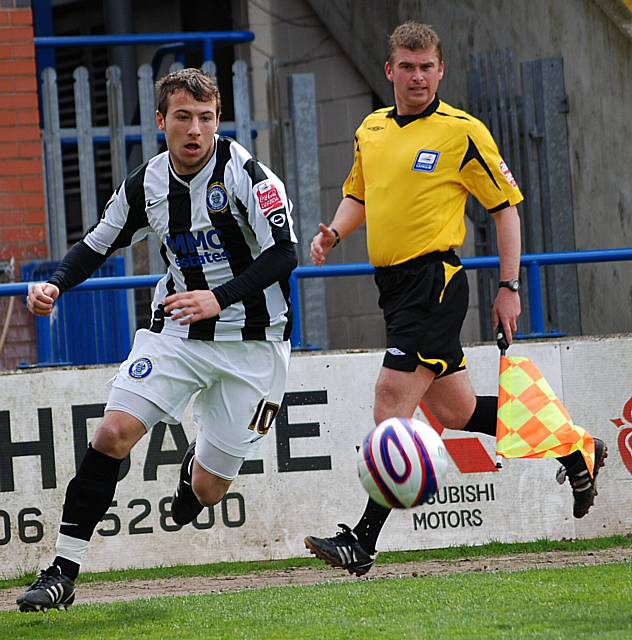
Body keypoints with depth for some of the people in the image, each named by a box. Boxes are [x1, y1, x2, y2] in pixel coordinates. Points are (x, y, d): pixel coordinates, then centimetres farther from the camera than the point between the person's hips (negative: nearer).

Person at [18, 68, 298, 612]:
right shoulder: (147, 184, -1)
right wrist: (55, 284, -5)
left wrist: (219, 298, -31)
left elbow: (285, 253, -20)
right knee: (114, 433, -17)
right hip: (176, 330, 3)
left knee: (208, 490, -1)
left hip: (251, 341, -3)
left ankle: (198, 461, 39)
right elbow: (98, 245, 13)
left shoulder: (244, 173, -16)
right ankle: (63, 572, -12)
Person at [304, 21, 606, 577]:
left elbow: (506, 206, -3)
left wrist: (509, 289, -6)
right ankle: (574, 450, 33)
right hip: (393, 282, 7)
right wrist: (334, 233, 4)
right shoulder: (371, 130, 11)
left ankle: (363, 542, -15)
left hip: (434, 279, -7)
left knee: (391, 409, -15)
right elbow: (358, 195, 26)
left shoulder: (463, 132, -7)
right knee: (454, 411, 13)